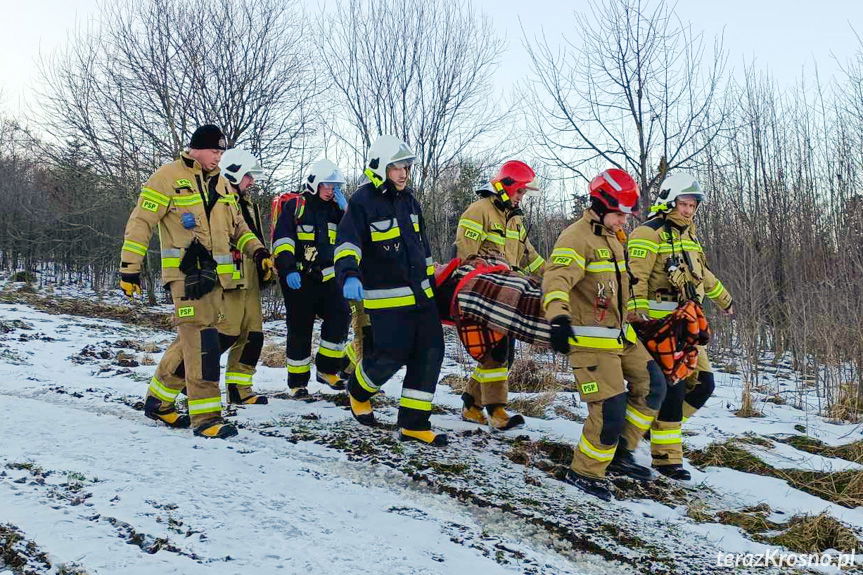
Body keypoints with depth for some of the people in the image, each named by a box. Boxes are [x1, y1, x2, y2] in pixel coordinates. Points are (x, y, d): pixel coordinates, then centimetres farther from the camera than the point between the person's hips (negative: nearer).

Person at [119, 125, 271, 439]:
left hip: (214, 275, 7)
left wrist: (257, 251, 8)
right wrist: (129, 267, -9)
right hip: (185, 273, -7)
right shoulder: (169, 177, -4)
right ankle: (205, 416, -10)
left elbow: (237, 227, 25)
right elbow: (140, 222, -5)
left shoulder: (221, 184, 17)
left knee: (191, 342, 11)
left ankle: (159, 400, 26)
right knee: (202, 342, -14)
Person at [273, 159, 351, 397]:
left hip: (326, 277, 5)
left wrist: (345, 208, -6)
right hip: (298, 279, -4)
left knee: (340, 317, -12)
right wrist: (289, 269, -22)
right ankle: (297, 382, 12)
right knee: (300, 330, 0)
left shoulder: (334, 209, 13)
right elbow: (282, 239, -11)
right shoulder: (294, 206, -3)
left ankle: (327, 370, 3)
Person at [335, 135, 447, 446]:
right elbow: (348, 243, -24)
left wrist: (430, 277, 26)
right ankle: (358, 391, 27)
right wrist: (349, 275, -42)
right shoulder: (362, 202, -11)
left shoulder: (408, 200, 13)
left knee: (430, 353, 2)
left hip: (420, 293, 8)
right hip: (387, 298, -8)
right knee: (391, 355, -8)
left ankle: (413, 424, 10)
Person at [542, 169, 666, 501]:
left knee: (653, 386, 11)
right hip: (590, 341, -10)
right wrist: (558, 316, -49)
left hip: (621, 336, 10)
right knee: (611, 409, -10)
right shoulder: (577, 237, -15)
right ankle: (584, 473, 10)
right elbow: (556, 279, -32)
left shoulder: (613, 238, 15)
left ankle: (620, 453, 22)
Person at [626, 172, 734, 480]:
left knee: (702, 383, 8)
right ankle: (667, 457, 0)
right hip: (659, 324, -9)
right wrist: (638, 311, -30)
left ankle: (661, 425, 25)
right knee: (672, 386, -9)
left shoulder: (689, 235, 20)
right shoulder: (648, 234, -8)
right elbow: (635, 277, -18)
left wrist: (724, 299, 42)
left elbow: (701, 273, 34)